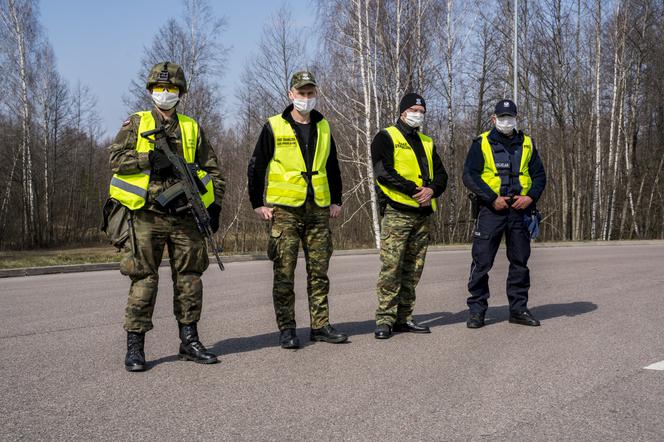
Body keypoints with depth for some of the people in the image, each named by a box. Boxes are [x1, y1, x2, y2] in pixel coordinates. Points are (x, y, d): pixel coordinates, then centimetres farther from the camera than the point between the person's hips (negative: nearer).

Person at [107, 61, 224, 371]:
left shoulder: (192, 128, 14)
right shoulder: (136, 123, 7)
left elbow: (212, 169, 15)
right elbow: (116, 158, -3)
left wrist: (214, 206, 6)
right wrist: (149, 158, -17)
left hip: (185, 217, 3)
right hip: (147, 216, -3)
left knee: (189, 278, 6)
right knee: (144, 280, -3)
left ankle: (189, 341, 16)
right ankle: (135, 346, 4)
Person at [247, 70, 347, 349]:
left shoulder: (323, 127, 13)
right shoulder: (274, 127, -1)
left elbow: (333, 167, 21)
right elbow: (256, 166, 1)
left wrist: (336, 200, 14)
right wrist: (257, 204, -3)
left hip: (318, 210, 4)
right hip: (285, 210, -4)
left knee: (319, 270, 7)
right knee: (284, 272, -2)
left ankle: (320, 326, 15)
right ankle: (286, 329, 5)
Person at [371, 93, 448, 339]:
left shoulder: (427, 143, 23)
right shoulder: (386, 138, 2)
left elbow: (441, 175, 15)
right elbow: (384, 173, -13)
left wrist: (432, 190, -8)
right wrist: (416, 190, -16)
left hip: (422, 214, 7)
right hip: (397, 212, -7)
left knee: (413, 269, 8)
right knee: (391, 267, -12)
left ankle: (404, 318, 14)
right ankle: (385, 319, -8)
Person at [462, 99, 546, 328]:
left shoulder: (527, 144, 13)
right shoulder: (481, 144, 2)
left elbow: (539, 175, 13)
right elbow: (469, 175, -6)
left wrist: (531, 197, -6)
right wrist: (492, 198, -15)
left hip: (520, 210, 4)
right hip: (491, 210, -3)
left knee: (520, 262, 9)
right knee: (482, 261, -5)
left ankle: (519, 309, 19)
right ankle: (476, 310, 3)